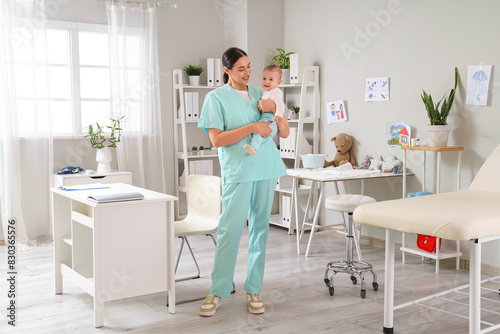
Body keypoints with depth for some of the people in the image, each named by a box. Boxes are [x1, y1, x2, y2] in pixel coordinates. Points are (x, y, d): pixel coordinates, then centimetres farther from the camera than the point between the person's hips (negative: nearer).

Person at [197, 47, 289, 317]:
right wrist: (253, 127, -14)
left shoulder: (261, 94, 15)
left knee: (260, 229, 7)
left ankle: (254, 289, 16)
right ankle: (217, 292, 4)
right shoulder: (216, 98, 2)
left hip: (266, 170, 5)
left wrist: (274, 109, -3)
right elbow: (217, 140, -9)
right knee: (230, 229, -8)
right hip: (238, 172, -4)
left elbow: (285, 133, 14)